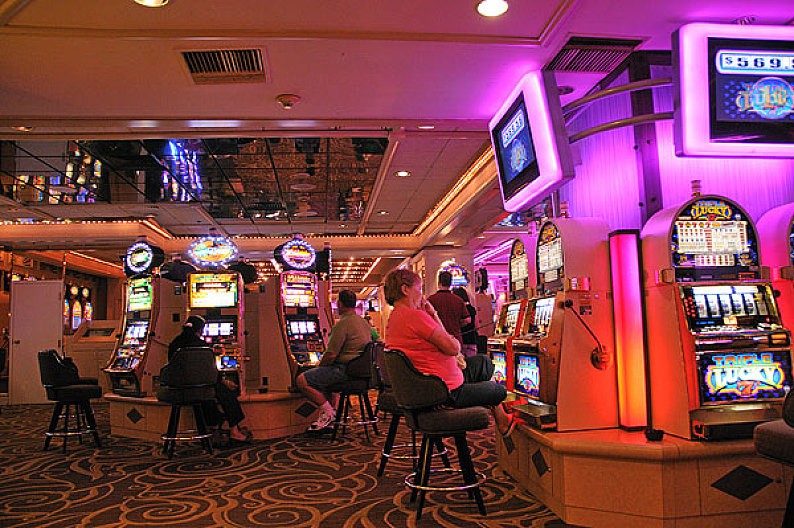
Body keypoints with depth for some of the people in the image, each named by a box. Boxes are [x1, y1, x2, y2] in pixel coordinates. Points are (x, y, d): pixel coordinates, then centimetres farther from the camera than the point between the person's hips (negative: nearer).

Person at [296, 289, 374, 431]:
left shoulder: (343, 324, -16)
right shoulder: (364, 323, 13)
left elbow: (331, 355, -20)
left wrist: (319, 366, 1)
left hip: (345, 369, -10)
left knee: (302, 380, -7)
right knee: (321, 376, 31)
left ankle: (328, 411, -4)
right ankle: (328, 416, 23)